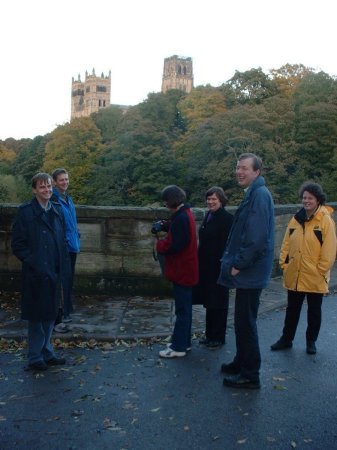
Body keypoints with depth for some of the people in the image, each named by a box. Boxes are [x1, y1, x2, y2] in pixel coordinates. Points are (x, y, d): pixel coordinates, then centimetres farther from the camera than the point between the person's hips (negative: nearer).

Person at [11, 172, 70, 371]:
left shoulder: (57, 211, 10)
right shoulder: (25, 212, -7)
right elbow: (18, 244, -9)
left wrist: (63, 267, 4)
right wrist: (33, 263, -15)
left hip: (53, 272, 5)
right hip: (36, 274, -5)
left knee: (50, 315, 14)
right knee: (37, 316, 3)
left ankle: (47, 353, 27)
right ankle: (35, 358, 17)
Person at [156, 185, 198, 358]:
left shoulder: (181, 218, -21)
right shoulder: (185, 214, 11)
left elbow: (174, 245, -24)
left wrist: (159, 244, -8)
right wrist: (165, 235, 3)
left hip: (182, 270, -10)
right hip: (185, 269, 10)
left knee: (182, 309, -2)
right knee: (184, 308, 16)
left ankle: (178, 347, 5)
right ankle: (184, 342, 26)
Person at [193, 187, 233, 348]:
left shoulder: (227, 218, -13)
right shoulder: (208, 215, 11)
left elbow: (226, 244, -17)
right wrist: (200, 262, 14)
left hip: (218, 267, -8)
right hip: (205, 266, 8)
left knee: (217, 303, 4)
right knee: (208, 300, 15)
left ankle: (218, 337, 18)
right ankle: (210, 334, 28)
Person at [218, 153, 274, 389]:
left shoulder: (260, 194, -17)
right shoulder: (254, 193, 13)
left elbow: (257, 237, -25)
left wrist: (239, 264, -17)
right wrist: (235, 261, 14)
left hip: (250, 272, -10)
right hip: (247, 270, 10)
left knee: (246, 323, 0)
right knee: (243, 321, 19)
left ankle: (250, 375, 12)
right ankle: (241, 363, 34)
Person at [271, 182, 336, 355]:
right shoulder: (296, 219, 4)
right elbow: (286, 243, 8)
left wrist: (321, 270, -14)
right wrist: (284, 263, 2)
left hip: (315, 278, -4)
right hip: (294, 276, 4)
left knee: (314, 311, 13)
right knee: (292, 309, 16)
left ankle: (311, 341, 30)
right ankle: (286, 339, 30)